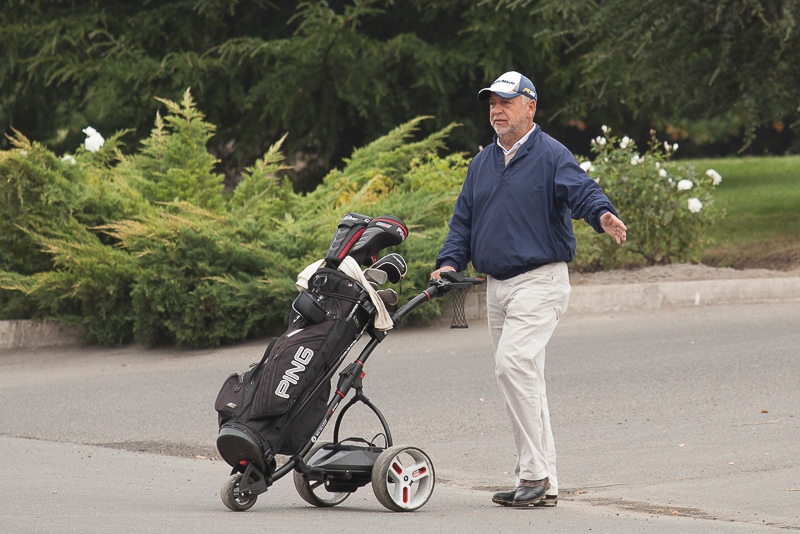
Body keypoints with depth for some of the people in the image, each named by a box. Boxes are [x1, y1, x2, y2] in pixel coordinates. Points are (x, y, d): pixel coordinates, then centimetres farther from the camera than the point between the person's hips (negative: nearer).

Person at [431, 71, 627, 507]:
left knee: (513, 364, -22)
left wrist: (603, 215, -43)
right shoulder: (482, 164, 16)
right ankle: (542, 484, 13)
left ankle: (535, 473, -18)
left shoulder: (551, 156, -6)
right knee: (523, 380, 9)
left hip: (540, 281, -8)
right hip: (497, 287, 8)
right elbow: (463, 220, 19)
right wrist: (450, 262, 3)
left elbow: (582, 191, -21)